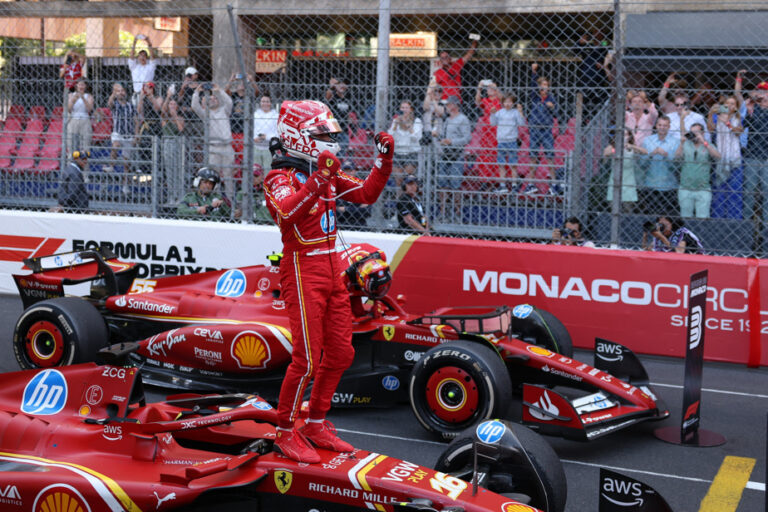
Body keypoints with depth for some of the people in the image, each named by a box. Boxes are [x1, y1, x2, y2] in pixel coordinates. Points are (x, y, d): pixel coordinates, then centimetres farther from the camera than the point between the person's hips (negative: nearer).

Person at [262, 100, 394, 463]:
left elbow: (366, 194, 18)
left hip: (331, 269, 8)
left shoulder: (326, 174, 13)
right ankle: (285, 432, 7)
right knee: (308, 358, -8)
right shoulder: (280, 178, -11)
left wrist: (384, 159, 6)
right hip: (302, 270, -8)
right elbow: (287, 213, -32)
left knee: (340, 353, 11)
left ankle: (316, 425, 25)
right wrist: (318, 179, -42)